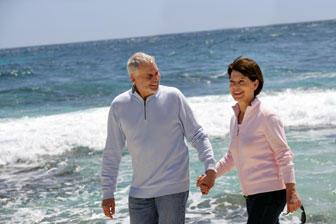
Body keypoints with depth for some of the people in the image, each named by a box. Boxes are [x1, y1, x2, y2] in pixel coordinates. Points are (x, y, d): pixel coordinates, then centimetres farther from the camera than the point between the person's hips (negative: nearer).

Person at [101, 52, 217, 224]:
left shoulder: (173, 97, -4)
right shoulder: (119, 106, 1)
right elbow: (112, 153, 7)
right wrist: (107, 192, 5)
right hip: (139, 191, 3)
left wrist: (210, 166, -10)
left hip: (173, 188, -2)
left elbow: (196, 135, 3)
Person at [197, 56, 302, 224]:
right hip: (251, 195, 8)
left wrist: (291, 192, -20)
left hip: (270, 192, -8)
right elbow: (232, 157, 23)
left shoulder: (266, 116, -11)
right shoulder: (235, 118, 12)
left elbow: (284, 155, -13)